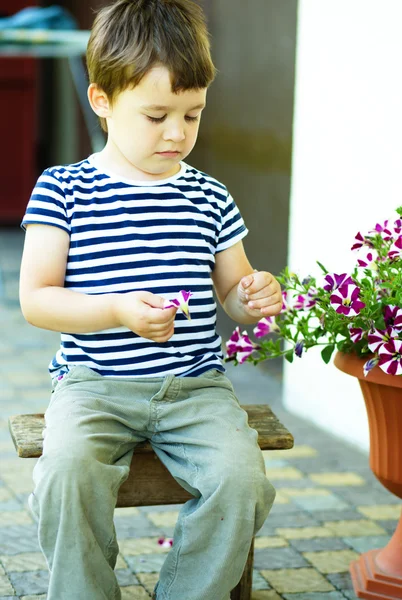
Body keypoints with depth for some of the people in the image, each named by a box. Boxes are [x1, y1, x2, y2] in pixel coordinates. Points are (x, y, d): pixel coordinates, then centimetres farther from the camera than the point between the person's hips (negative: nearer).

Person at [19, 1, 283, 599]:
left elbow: (231, 290, 19)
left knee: (240, 476, -23)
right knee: (68, 467, -31)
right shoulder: (63, 190, -1)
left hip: (195, 386, 2)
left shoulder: (210, 198, 9)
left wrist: (255, 297, -6)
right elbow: (35, 299, -5)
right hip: (93, 384, -2)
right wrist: (118, 311, -20)